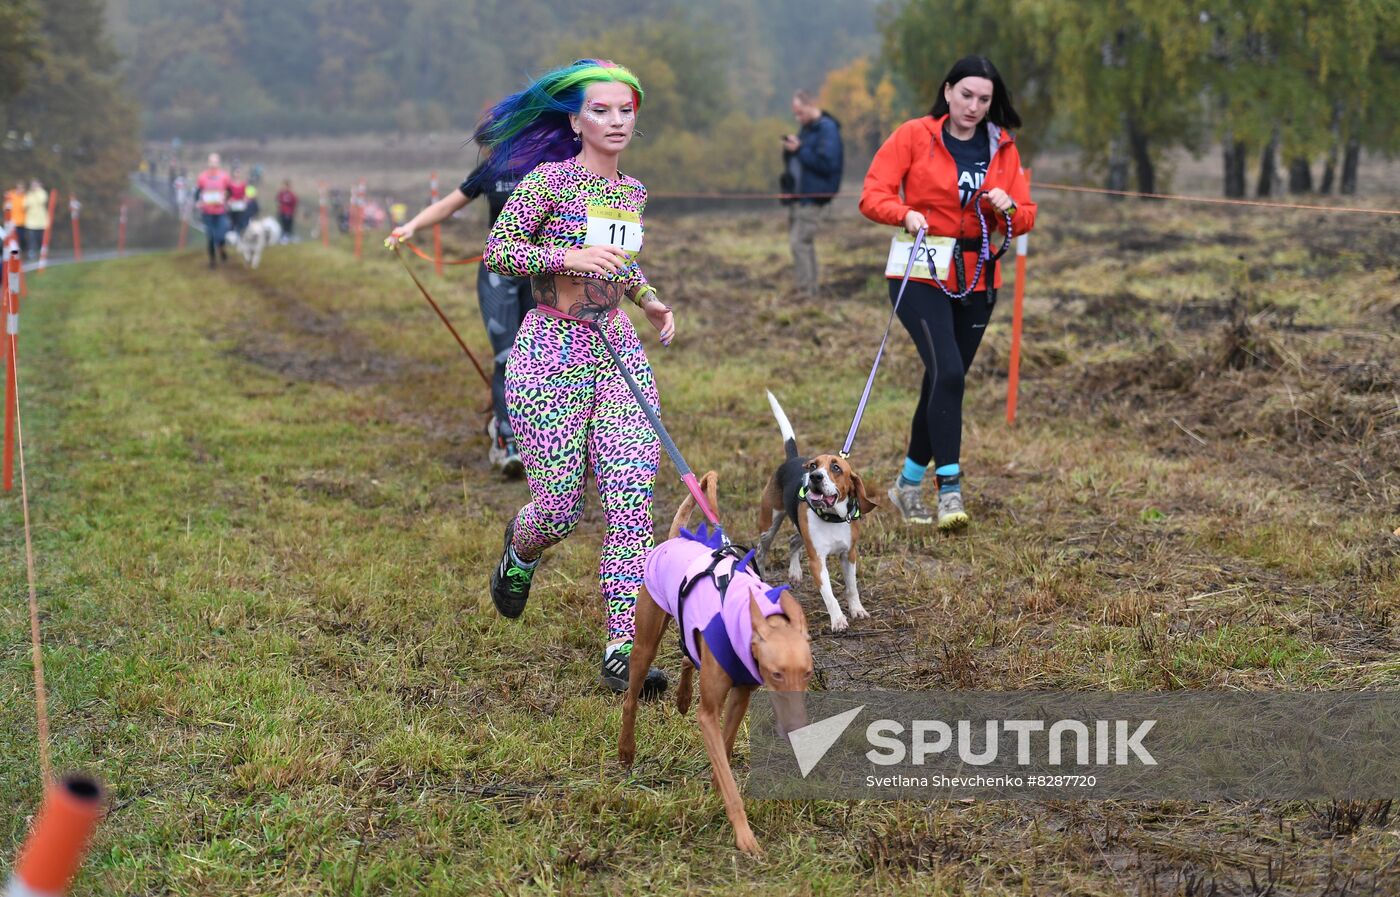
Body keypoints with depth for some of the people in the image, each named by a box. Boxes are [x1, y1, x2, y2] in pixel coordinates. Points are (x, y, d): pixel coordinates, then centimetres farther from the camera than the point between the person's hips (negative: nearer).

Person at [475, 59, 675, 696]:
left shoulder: (632, 192, 12)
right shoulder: (549, 179, -8)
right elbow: (495, 250, -11)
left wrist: (649, 299, 11)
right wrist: (570, 256, -22)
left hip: (619, 349, 5)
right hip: (552, 351, -5)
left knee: (633, 497, -9)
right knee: (560, 508, -1)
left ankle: (622, 651, -9)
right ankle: (520, 552, 38)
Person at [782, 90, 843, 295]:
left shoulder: (827, 129, -12)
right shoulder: (806, 129, 17)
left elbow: (827, 163, -22)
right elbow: (791, 162, 22)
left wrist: (799, 150, -20)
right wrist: (789, 150, 0)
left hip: (814, 197, -10)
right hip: (798, 196, 10)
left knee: (799, 241, -14)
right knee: (804, 243, 12)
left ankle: (806, 290, -11)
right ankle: (809, 289, 19)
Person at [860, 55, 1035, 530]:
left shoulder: (1002, 148, 9)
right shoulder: (913, 136, -3)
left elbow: (1026, 218, 9)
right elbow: (873, 195, -7)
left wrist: (1009, 207, -13)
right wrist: (906, 214, -26)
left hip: (976, 280, 5)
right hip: (921, 275, -5)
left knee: (944, 381, 9)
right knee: (948, 372, -20)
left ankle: (910, 482, 25)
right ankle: (949, 488, -19)